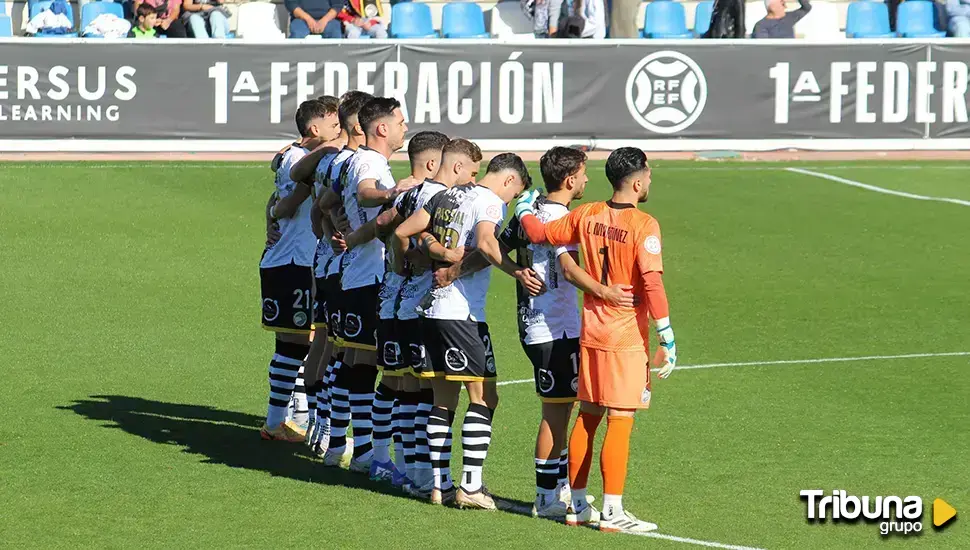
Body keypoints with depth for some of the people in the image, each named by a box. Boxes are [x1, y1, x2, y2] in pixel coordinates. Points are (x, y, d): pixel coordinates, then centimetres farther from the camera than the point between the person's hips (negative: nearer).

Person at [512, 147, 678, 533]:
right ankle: (612, 511, -4)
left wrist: (524, 211, 31)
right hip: (627, 338, -6)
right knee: (620, 421, -4)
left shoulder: (586, 216, 3)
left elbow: (538, 233, 10)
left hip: (590, 334, 6)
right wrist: (666, 335, -17)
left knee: (587, 415, 14)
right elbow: (652, 281, -20)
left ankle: (577, 504, 19)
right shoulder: (643, 225, -15)